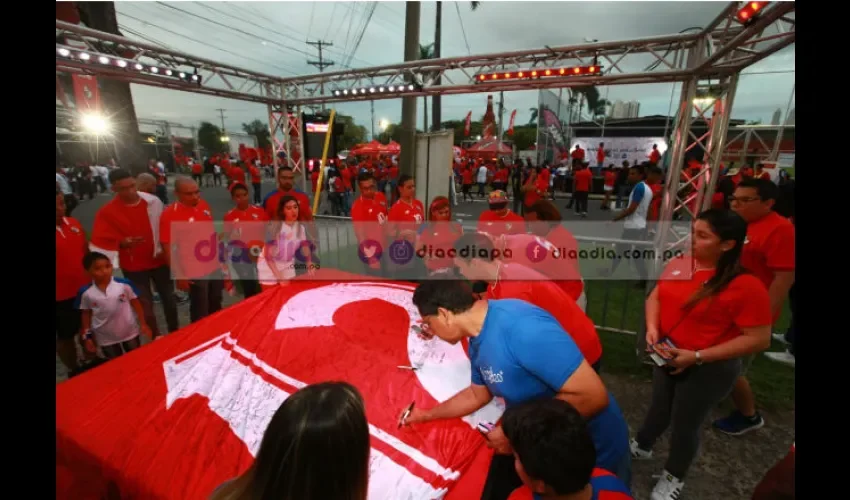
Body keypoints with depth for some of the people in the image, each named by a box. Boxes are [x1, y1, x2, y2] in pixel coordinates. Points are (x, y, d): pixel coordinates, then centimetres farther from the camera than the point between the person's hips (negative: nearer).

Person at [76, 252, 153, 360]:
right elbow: (86, 314, 0)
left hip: (130, 332, -1)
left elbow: (136, 304, -6)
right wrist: (86, 336, 3)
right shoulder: (85, 293, -12)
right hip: (105, 338, 1)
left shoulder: (124, 284, -16)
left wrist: (143, 324, -5)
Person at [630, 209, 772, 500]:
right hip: (668, 358, 5)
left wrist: (697, 356, -24)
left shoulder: (746, 285, -23)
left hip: (709, 369, -5)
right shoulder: (679, 264, -8)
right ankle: (641, 447, 53)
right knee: (660, 406, 26)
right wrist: (652, 328, -14)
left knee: (685, 423, 14)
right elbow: (656, 297, 3)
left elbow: (759, 339, -20)